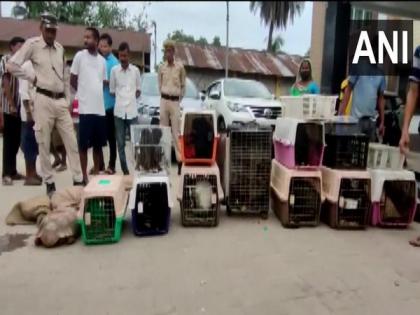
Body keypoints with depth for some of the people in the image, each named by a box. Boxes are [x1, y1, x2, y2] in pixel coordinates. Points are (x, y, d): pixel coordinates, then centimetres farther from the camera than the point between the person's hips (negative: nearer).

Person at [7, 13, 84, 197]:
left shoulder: (60, 48, 13)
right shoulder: (32, 44, -2)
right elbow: (12, 65, -8)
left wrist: (67, 100, 13)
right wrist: (32, 79, -4)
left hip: (61, 101, 5)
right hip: (44, 100, -4)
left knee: (71, 142, 3)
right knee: (44, 144, 2)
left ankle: (78, 181, 9)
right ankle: (49, 183, 12)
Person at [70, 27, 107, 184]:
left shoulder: (102, 60, 12)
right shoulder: (79, 56, -1)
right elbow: (72, 81, 4)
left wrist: (94, 94, 10)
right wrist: (84, 93, 9)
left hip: (100, 108, 4)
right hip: (85, 108, -4)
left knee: (99, 144, 9)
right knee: (84, 144, 0)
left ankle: (97, 172, 21)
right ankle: (84, 176, 9)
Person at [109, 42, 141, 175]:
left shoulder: (135, 70, 6)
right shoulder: (114, 70, 4)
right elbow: (112, 91, 9)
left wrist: (131, 98, 2)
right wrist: (121, 98, 0)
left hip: (132, 111, 0)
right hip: (119, 111, 0)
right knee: (120, 143, 3)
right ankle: (125, 171, 12)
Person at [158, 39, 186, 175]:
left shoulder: (180, 66, -1)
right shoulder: (161, 67, 5)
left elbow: (183, 85, 7)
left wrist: (180, 99, 8)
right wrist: (163, 96, 12)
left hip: (175, 101, -3)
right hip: (164, 100, 3)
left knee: (176, 132, -4)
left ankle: (180, 159, -2)